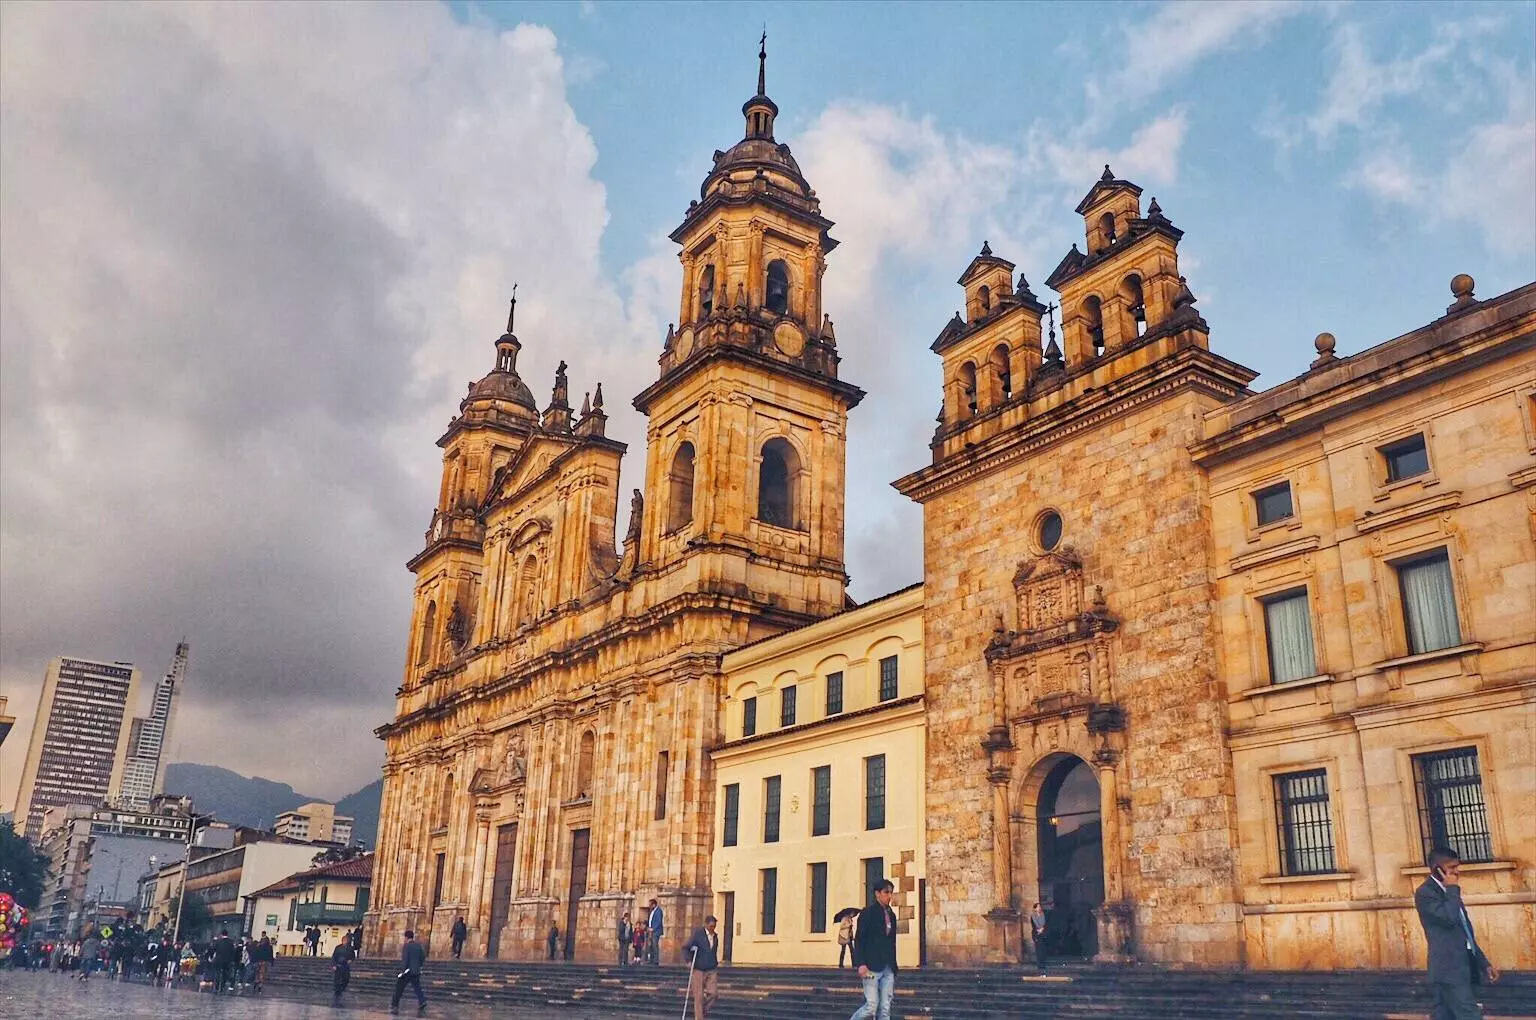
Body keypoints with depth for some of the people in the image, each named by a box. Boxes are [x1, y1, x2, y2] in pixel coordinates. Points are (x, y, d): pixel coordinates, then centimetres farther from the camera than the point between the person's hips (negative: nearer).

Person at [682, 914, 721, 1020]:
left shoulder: (715, 936, 10)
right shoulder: (698, 934, -8)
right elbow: (685, 947, -6)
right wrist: (689, 960, -14)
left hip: (712, 970, 4)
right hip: (699, 970, -4)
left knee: (713, 993, -8)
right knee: (699, 996, -1)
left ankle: (705, 1009, 16)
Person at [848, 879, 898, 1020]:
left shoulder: (891, 915, 14)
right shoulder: (867, 913, -4)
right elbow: (858, 940, -9)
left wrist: (894, 969, 17)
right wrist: (861, 964, -19)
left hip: (888, 969, 6)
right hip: (871, 968, -6)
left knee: (885, 1009, 2)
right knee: (871, 1006, -11)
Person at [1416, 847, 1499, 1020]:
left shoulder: (1448, 892, 18)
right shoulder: (1425, 892, -12)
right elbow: (1449, 918, -27)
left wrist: (1484, 963, 20)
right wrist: (1453, 889, -13)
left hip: (1460, 967, 9)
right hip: (1448, 970, -9)